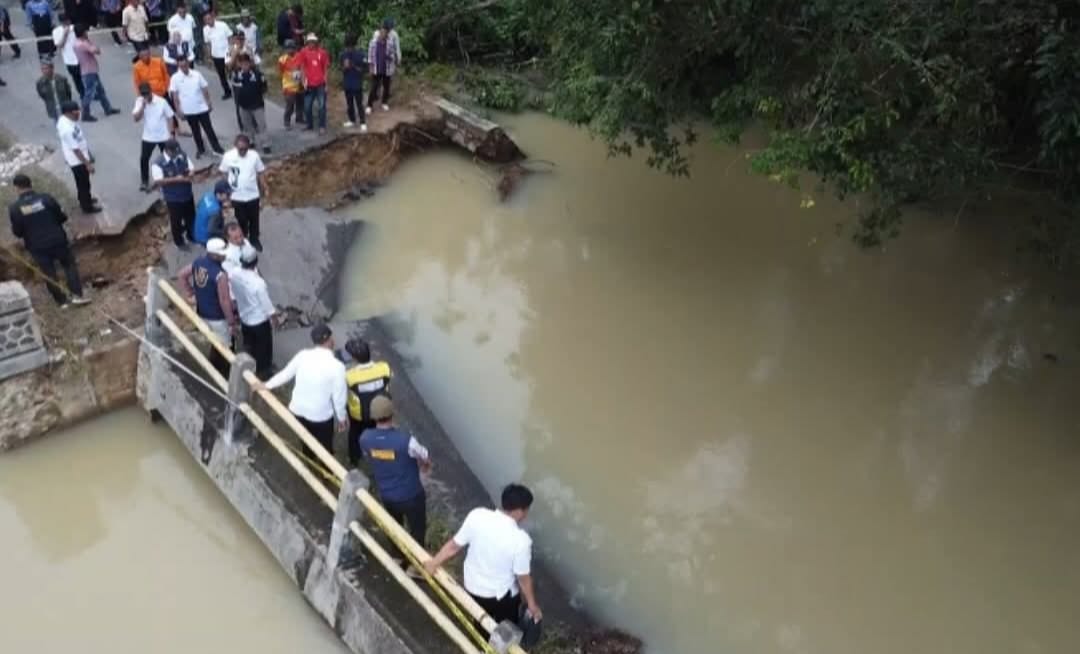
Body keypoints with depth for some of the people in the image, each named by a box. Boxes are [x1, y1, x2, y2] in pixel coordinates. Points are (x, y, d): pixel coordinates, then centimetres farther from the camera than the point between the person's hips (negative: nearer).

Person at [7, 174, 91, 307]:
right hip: (57, 240, 0)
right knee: (69, 265, 19)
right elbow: (62, 217, -4)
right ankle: (77, 295, 12)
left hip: (37, 247, 0)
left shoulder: (14, 208, -12)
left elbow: (17, 232, -5)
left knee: (49, 274, 15)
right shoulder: (46, 198, -13)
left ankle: (62, 301, 23)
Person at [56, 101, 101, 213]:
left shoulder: (65, 120, -3)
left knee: (82, 182, 28)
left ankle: (84, 200, 47)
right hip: (77, 160, -9)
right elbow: (75, 149, -27)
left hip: (79, 159, 9)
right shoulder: (68, 129, -34)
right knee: (83, 183, 11)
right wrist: (87, 164, -20)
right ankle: (87, 206, 28)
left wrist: (89, 155, 18)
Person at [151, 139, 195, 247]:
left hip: (187, 194, 5)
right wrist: (175, 179, -34)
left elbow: (191, 170, 4)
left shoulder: (183, 156, -6)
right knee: (176, 220, 13)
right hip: (172, 198, -5)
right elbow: (158, 181, -27)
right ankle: (179, 241, 35)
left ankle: (191, 235, 48)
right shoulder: (159, 163, -21)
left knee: (191, 216, 22)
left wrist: (190, 175, -20)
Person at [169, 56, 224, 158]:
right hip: (188, 110, 0)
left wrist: (208, 103, 3)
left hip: (202, 108, 0)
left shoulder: (197, 74, -6)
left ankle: (216, 147, 21)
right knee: (195, 130, 14)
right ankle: (200, 149, 29)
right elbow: (175, 96, -5)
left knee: (208, 128, 8)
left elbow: (204, 89, 2)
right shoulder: (175, 78, -9)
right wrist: (178, 110, -7)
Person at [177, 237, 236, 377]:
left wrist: (189, 295, 14)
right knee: (224, 348, 9)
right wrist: (232, 322, -16)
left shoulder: (198, 262, -6)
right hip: (218, 317, -8)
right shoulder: (220, 274, -30)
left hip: (202, 313, 8)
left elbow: (181, 274, 10)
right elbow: (224, 301, -26)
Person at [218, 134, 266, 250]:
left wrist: (263, 188, 2)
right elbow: (224, 174, -3)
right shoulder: (228, 156, -15)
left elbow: (260, 174, -1)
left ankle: (255, 240, 40)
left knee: (254, 219, 17)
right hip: (237, 197, -1)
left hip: (252, 195, 1)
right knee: (241, 220, 16)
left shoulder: (254, 156, -13)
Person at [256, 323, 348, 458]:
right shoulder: (336, 366, -24)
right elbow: (339, 396, -16)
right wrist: (342, 417, 1)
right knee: (325, 447, 18)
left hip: (298, 410, 5)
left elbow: (286, 373, 4)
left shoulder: (302, 355, -11)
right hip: (321, 415, -5)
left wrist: (267, 385, 22)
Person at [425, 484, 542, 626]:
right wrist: (532, 605, -3)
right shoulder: (520, 540, -31)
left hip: (473, 588, 4)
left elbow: (454, 546, -9)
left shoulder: (477, 516, -21)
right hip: (503, 595, -4)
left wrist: (434, 562, 9)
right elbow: (523, 578, -19)